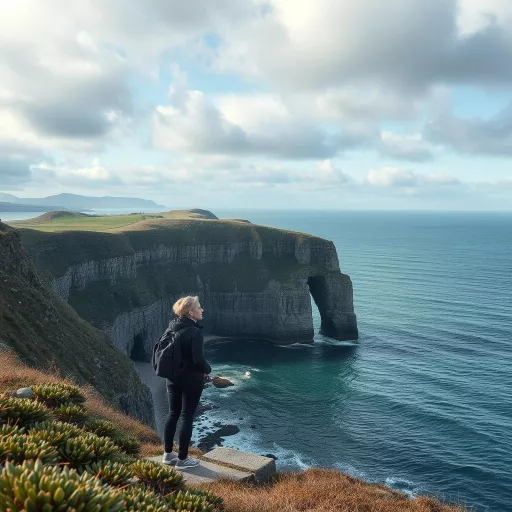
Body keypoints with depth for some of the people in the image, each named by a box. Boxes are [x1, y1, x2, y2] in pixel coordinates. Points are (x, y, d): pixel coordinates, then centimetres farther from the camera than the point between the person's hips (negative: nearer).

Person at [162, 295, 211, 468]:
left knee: (173, 414, 17)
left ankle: (168, 454, 27)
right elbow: (198, 359, -24)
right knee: (187, 417, 4)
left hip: (173, 378, 7)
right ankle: (182, 458, 13)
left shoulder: (171, 328, 2)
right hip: (191, 380, -7)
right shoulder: (195, 332, -21)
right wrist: (207, 370, -4)